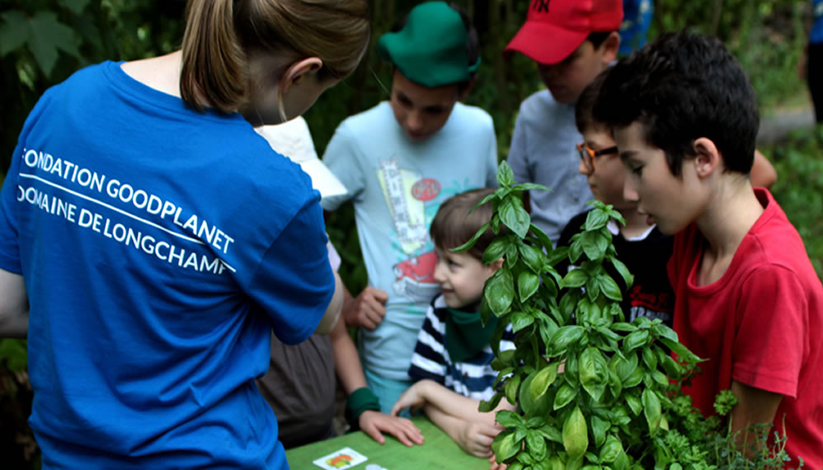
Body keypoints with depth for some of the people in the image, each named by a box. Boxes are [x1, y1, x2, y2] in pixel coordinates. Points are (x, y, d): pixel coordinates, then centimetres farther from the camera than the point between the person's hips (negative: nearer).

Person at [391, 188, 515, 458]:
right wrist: (458, 430, -20)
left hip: (502, 453, -3)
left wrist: (426, 389, -7)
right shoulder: (442, 309, 2)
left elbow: (499, 419, -16)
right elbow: (426, 394, 1)